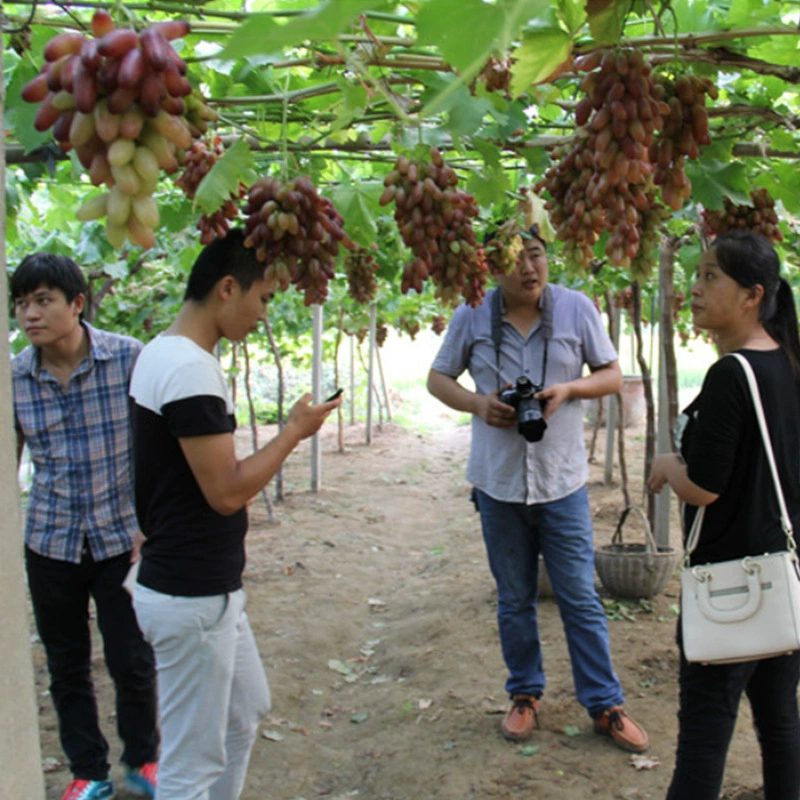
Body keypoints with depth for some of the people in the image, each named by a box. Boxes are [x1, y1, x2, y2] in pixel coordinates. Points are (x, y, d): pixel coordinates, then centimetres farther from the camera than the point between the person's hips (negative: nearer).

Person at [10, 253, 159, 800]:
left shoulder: (130, 358, -12)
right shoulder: (14, 378, -4)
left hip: (122, 539, -2)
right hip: (50, 544, 3)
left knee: (133, 661, 5)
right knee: (67, 667, 13)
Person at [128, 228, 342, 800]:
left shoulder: (163, 352, 8)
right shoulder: (191, 368, -24)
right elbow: (226, 491, -24)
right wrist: (295, 431, -13)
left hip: (207, 587, 10)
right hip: (193, 599, -10)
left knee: (244, 714, 26)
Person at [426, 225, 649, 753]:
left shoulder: (577, 308, -4)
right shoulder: (472, 317, -3)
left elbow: (613, 375, 4)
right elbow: (439, 378, 7)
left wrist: (568, 389, -16)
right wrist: (477, 404, -13)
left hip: (563, 481, -1)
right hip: (498, 482, 1)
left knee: (581, 599, 5)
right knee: (514, 601, 14)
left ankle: (605, 704, 19)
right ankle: (526, 695, 31)